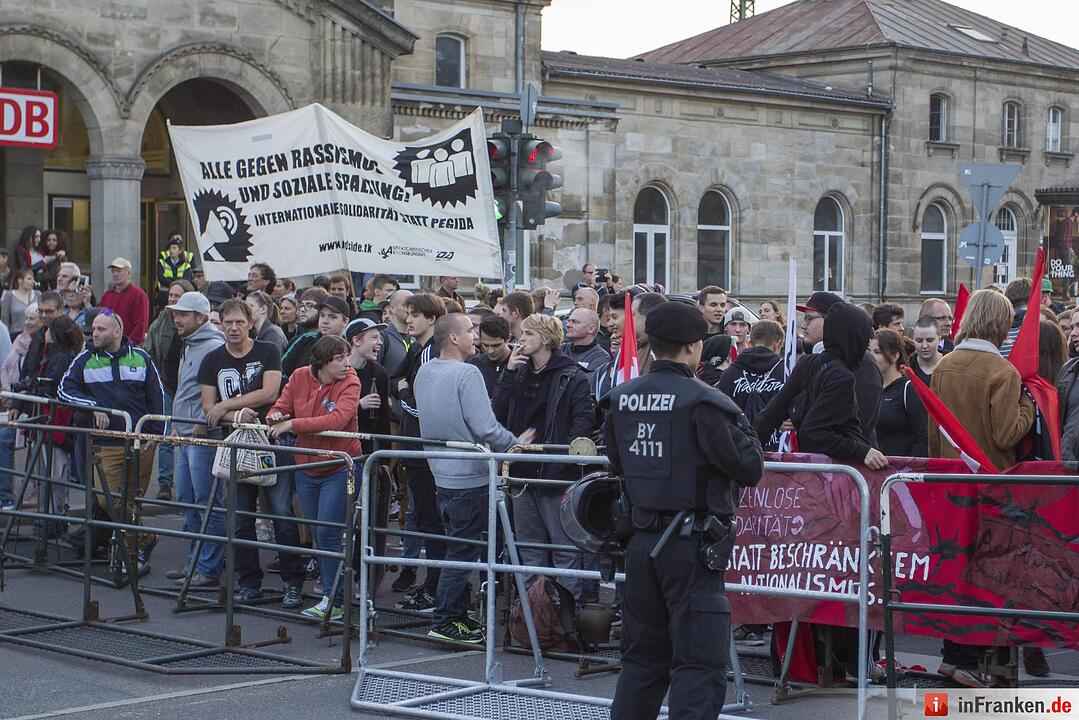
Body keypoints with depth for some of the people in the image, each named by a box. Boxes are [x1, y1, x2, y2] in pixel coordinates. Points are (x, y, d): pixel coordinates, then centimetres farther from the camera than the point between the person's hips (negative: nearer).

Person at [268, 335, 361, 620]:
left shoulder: (350, 382, -14)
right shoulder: (299, 378, -1)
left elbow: (337, 419, -28)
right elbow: (281, 407, 5)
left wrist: (292, 425, -29)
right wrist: (276, 417, -21)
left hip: (339, 469, -5)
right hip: (307, 468, 5)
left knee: (328, 534, -11)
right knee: (319, 535, 12)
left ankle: (333, 600, -3)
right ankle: (333, 595, 22)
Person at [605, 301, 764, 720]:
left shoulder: (622, 398, 5)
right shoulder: (702, 402, -15)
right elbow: (749, 469, -10)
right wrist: (741, 427, 4)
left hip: (641, 542, 6)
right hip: (691, 544, -6)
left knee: (642, 655, 17)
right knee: (698, 661, -2)